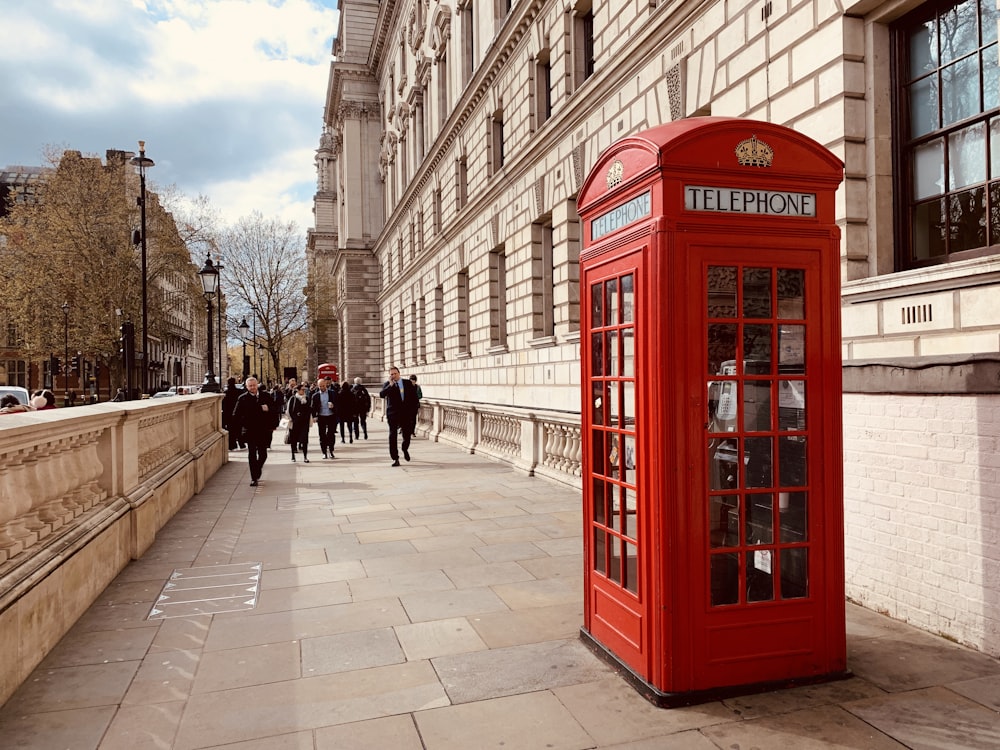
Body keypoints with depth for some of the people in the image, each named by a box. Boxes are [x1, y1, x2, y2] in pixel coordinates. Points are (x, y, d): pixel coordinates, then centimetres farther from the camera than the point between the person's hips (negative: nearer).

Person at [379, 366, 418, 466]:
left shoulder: (408, 383, 8)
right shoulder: (387, 384, 3)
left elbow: (413, 398, 11)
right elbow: (381, 394, -16)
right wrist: (390, 385, -20)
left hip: (406, 413, 2)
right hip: (393, 414, -1)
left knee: (407, 435, 6)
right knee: (392, 436, -5)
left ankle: (405, 450, 38)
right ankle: (395, 459, 1)